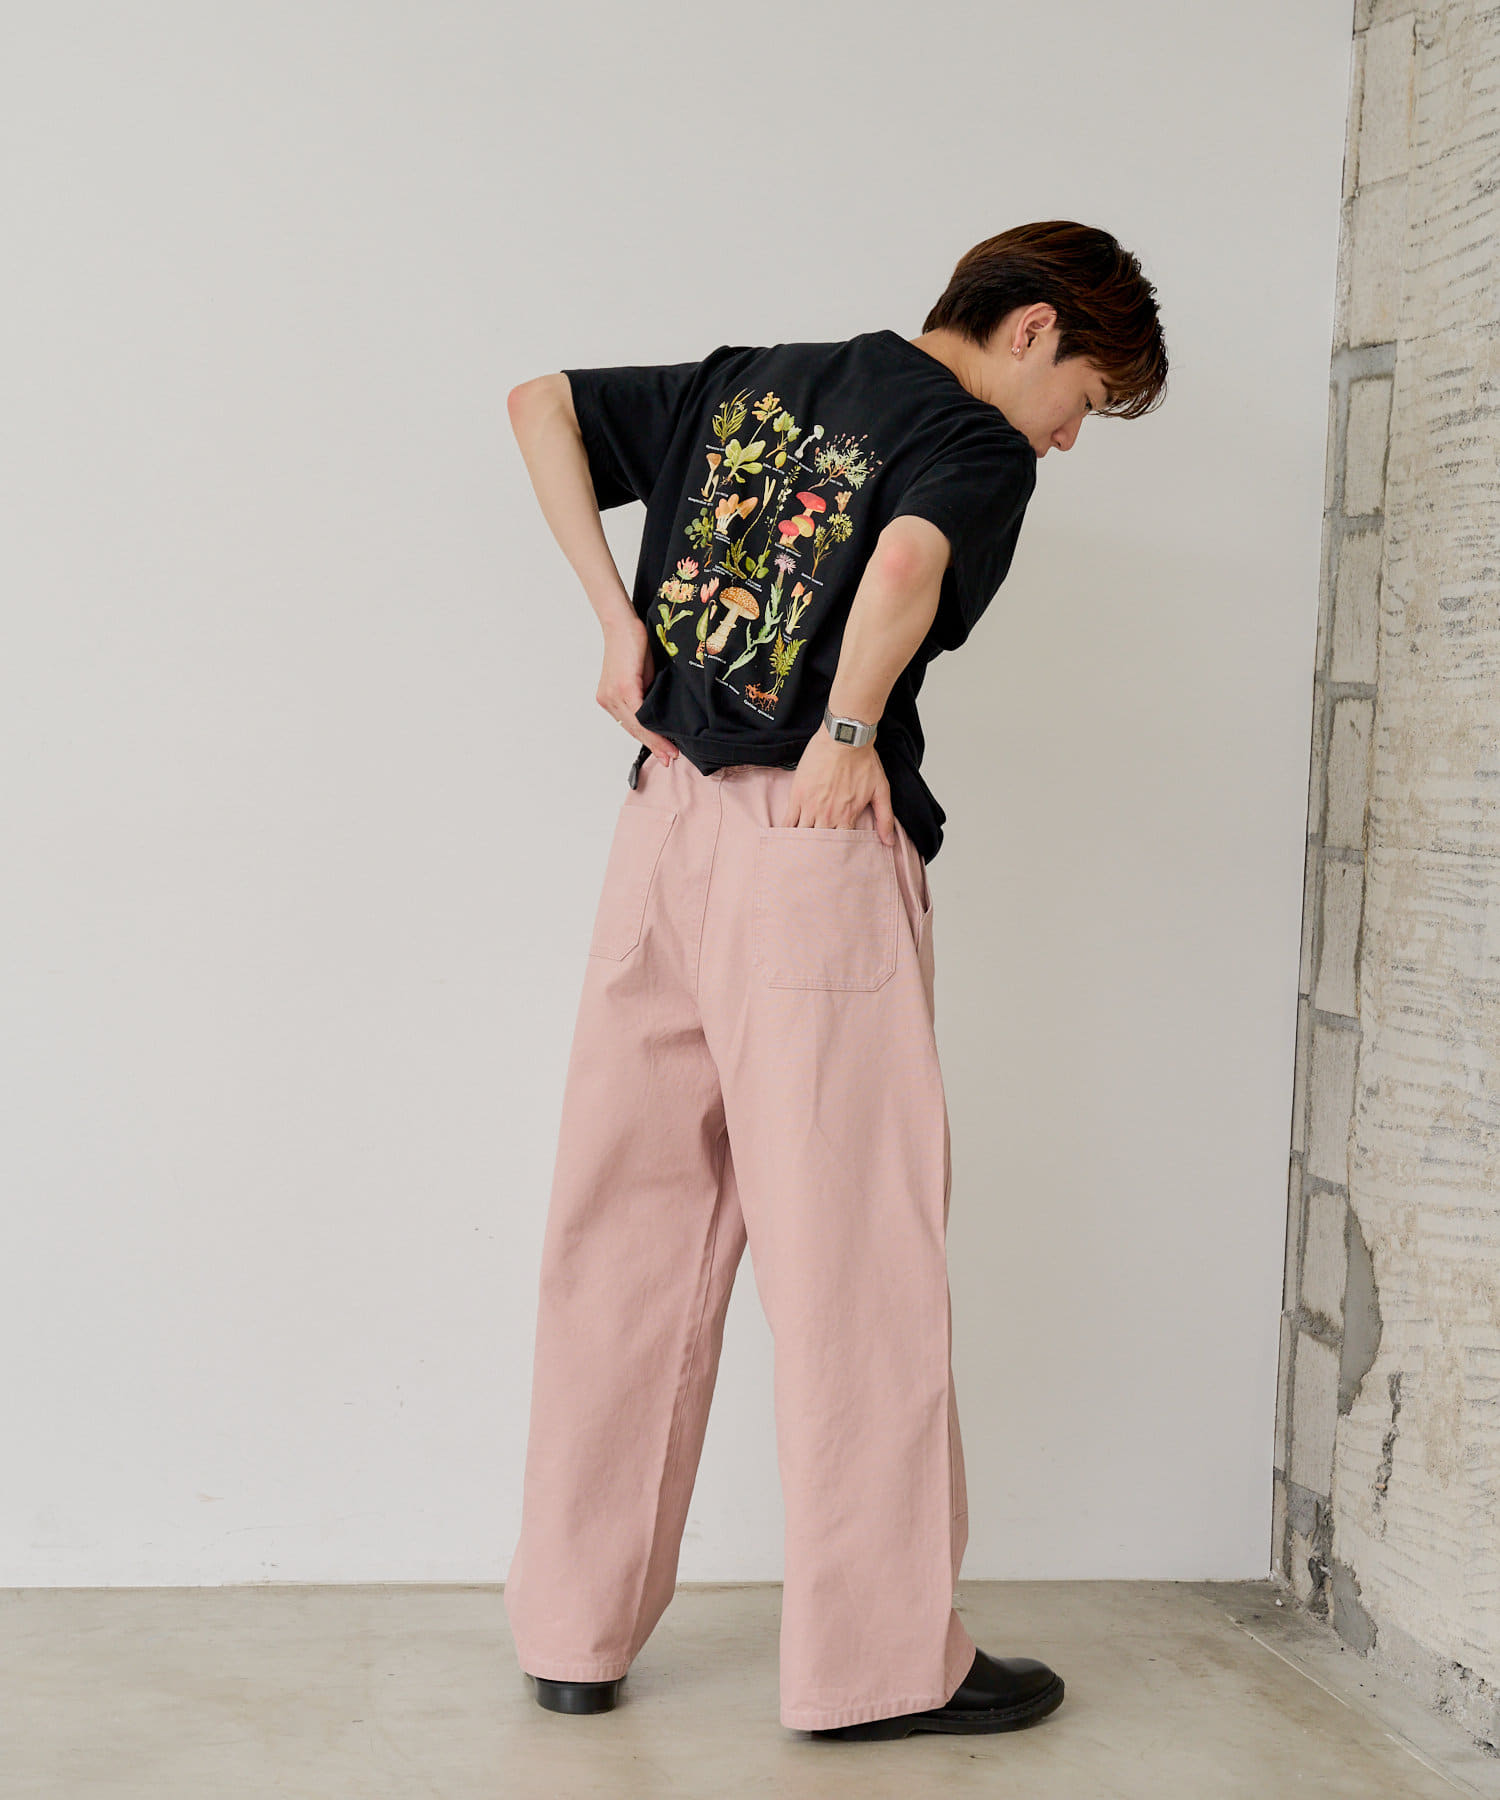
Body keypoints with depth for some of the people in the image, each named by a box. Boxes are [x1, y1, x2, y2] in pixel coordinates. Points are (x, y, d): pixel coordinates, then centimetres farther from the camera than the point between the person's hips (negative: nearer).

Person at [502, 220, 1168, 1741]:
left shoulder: (747, 380, 17)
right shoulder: (977, 444, -4)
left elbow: (543, 400, 19)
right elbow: (909, 560, -25)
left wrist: (617, 618, 12)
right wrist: (853, 735, -11)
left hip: (662, 820, 7)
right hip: (815, 847, -7)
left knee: (627, 1231, 11)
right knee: (850, 1250, 0)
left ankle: (575, 1630, 19)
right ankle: (881, 1658, 8)